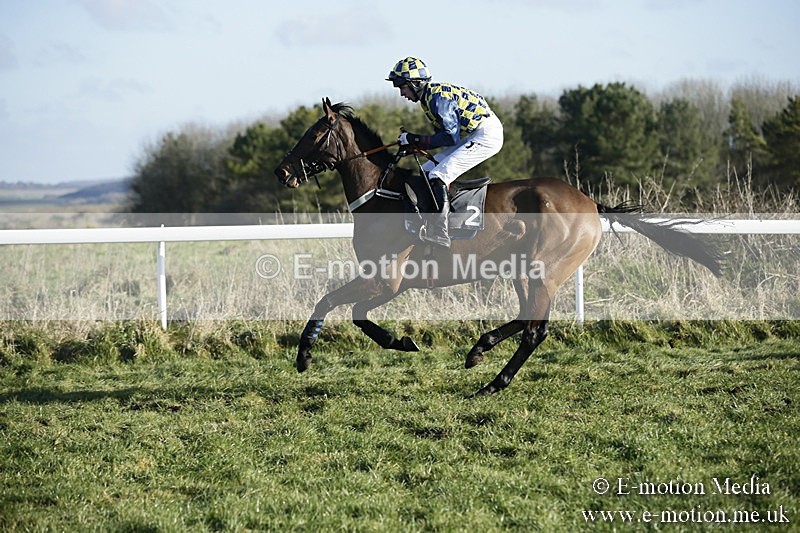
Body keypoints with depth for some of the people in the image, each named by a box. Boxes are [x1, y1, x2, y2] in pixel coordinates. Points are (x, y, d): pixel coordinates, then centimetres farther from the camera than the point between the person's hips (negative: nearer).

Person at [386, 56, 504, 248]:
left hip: (487, 134, -11)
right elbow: (445, 134, 14)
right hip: (470, 136, 11)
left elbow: (450, 137, -21)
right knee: (426, 172, 12)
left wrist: (417, 140, -17)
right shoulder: (428, 97, 12)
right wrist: (413, 143, 1)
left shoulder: (438, 97, -19)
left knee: (437, 177, -22)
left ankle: (439, 239, -25)